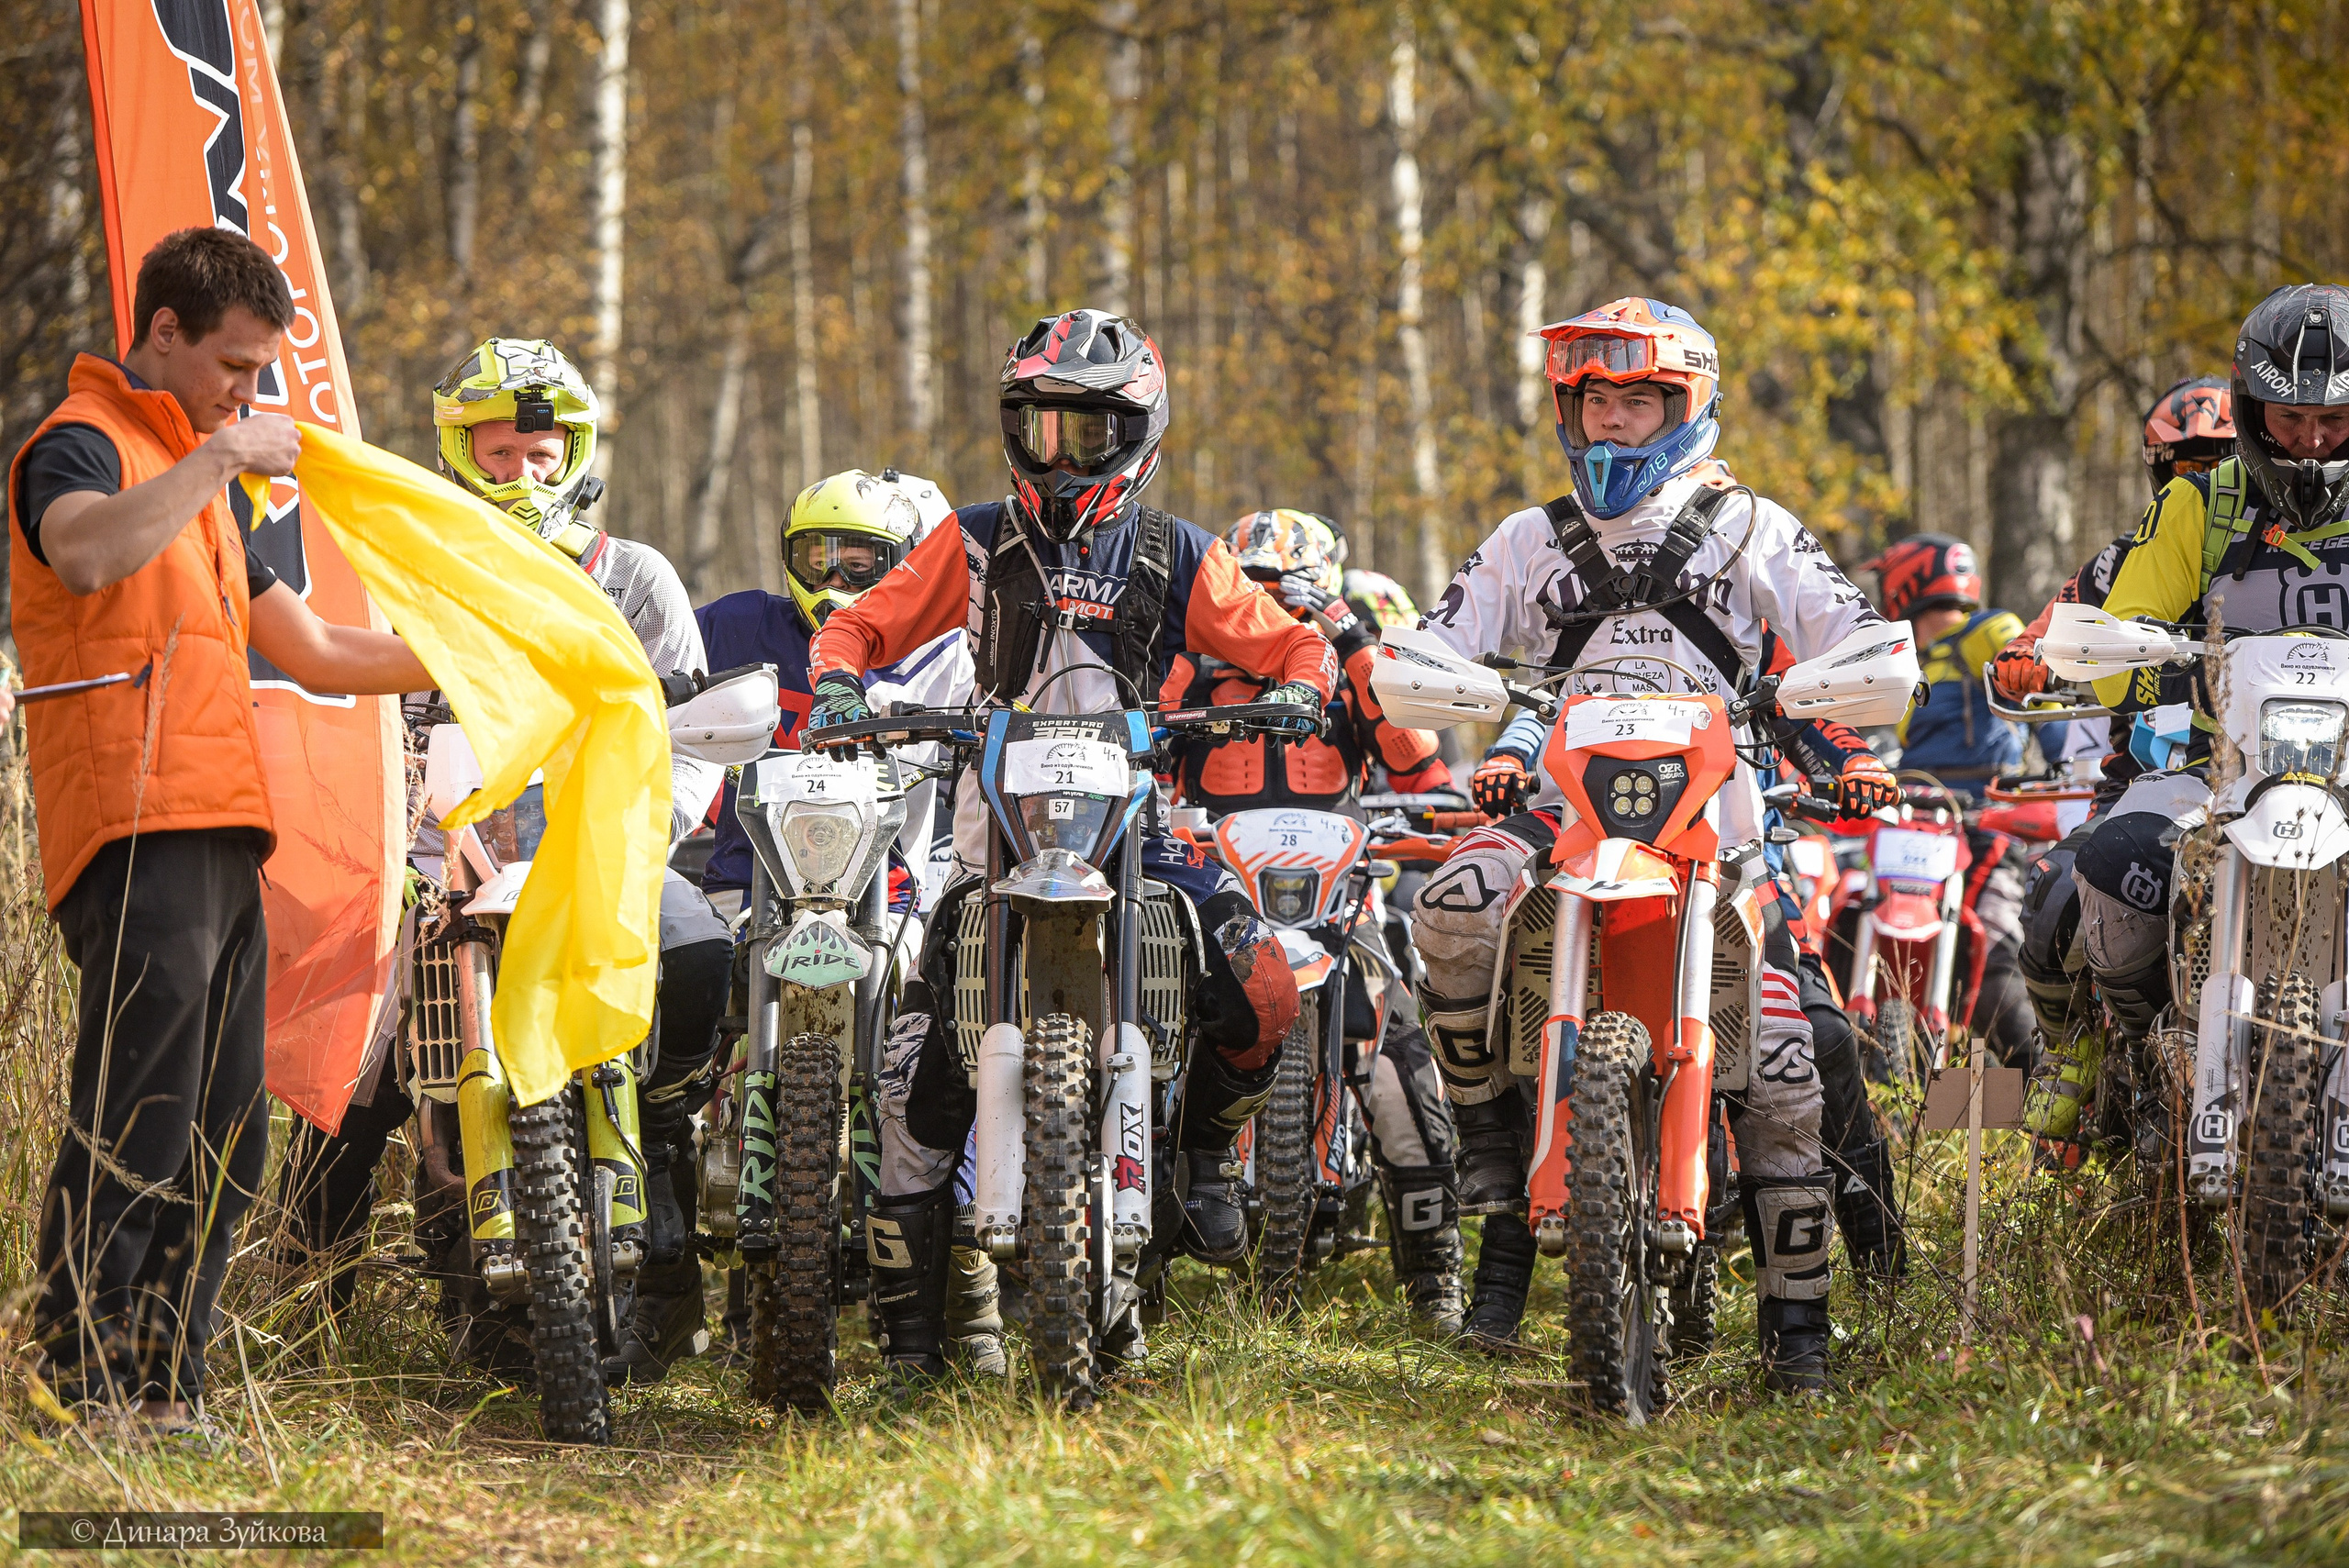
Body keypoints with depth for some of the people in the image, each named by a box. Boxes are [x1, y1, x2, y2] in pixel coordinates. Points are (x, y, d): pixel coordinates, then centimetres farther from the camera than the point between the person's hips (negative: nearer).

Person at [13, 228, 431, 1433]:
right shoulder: (80, 446, -3)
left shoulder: (192, 479, 27)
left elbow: (314, 651, 32)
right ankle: (72, 1396, -15)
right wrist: (219, 457, -21)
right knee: (130, 1138, -15)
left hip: (221, 839, 10)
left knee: (222, 1151, 9)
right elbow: (87, 552, -28)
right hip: (139, 838, -10)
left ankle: (163, 1394, 13)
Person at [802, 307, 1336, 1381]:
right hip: (1000, 819, 0)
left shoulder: (1177, 558, 9)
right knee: (922, 1065, -14)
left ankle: (1205, 1150, 10)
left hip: (1136, 819, 0)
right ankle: (906, 1311, -7)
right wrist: (840, 680, -9)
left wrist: (1297, 688, -10)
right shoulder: (976, 545, 9)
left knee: (1264, 993, -21)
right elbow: (861, 623, 13)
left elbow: (1287, 641, 13)